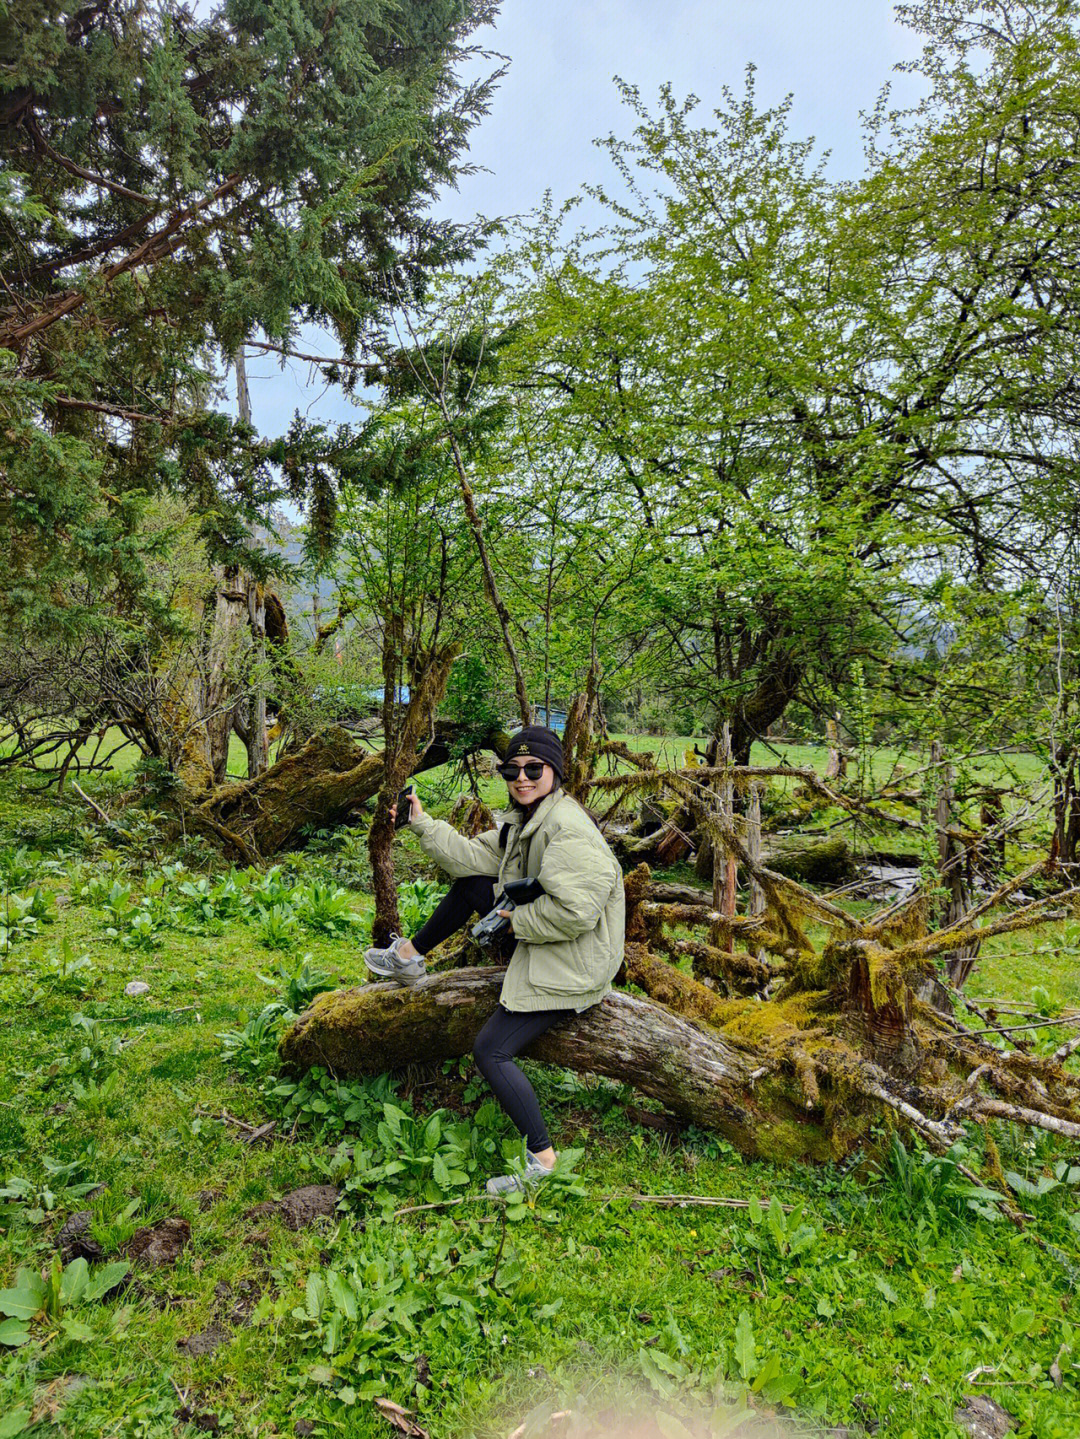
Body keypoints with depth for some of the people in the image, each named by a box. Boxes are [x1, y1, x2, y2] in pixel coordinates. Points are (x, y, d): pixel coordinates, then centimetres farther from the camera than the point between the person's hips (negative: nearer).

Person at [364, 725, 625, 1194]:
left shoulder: (567, 829, -26)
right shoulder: (524, 818, 6)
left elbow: (573, 910, -34)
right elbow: (471, 858, 6)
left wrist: (519, 921, -19)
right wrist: (422, 823, 0)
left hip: (568, 966, -10)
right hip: (537, 940, 10)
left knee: (491, 1051, -11)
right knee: (469, 884, 11)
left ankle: (540, 1156, -1)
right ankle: (410, 956, 28)